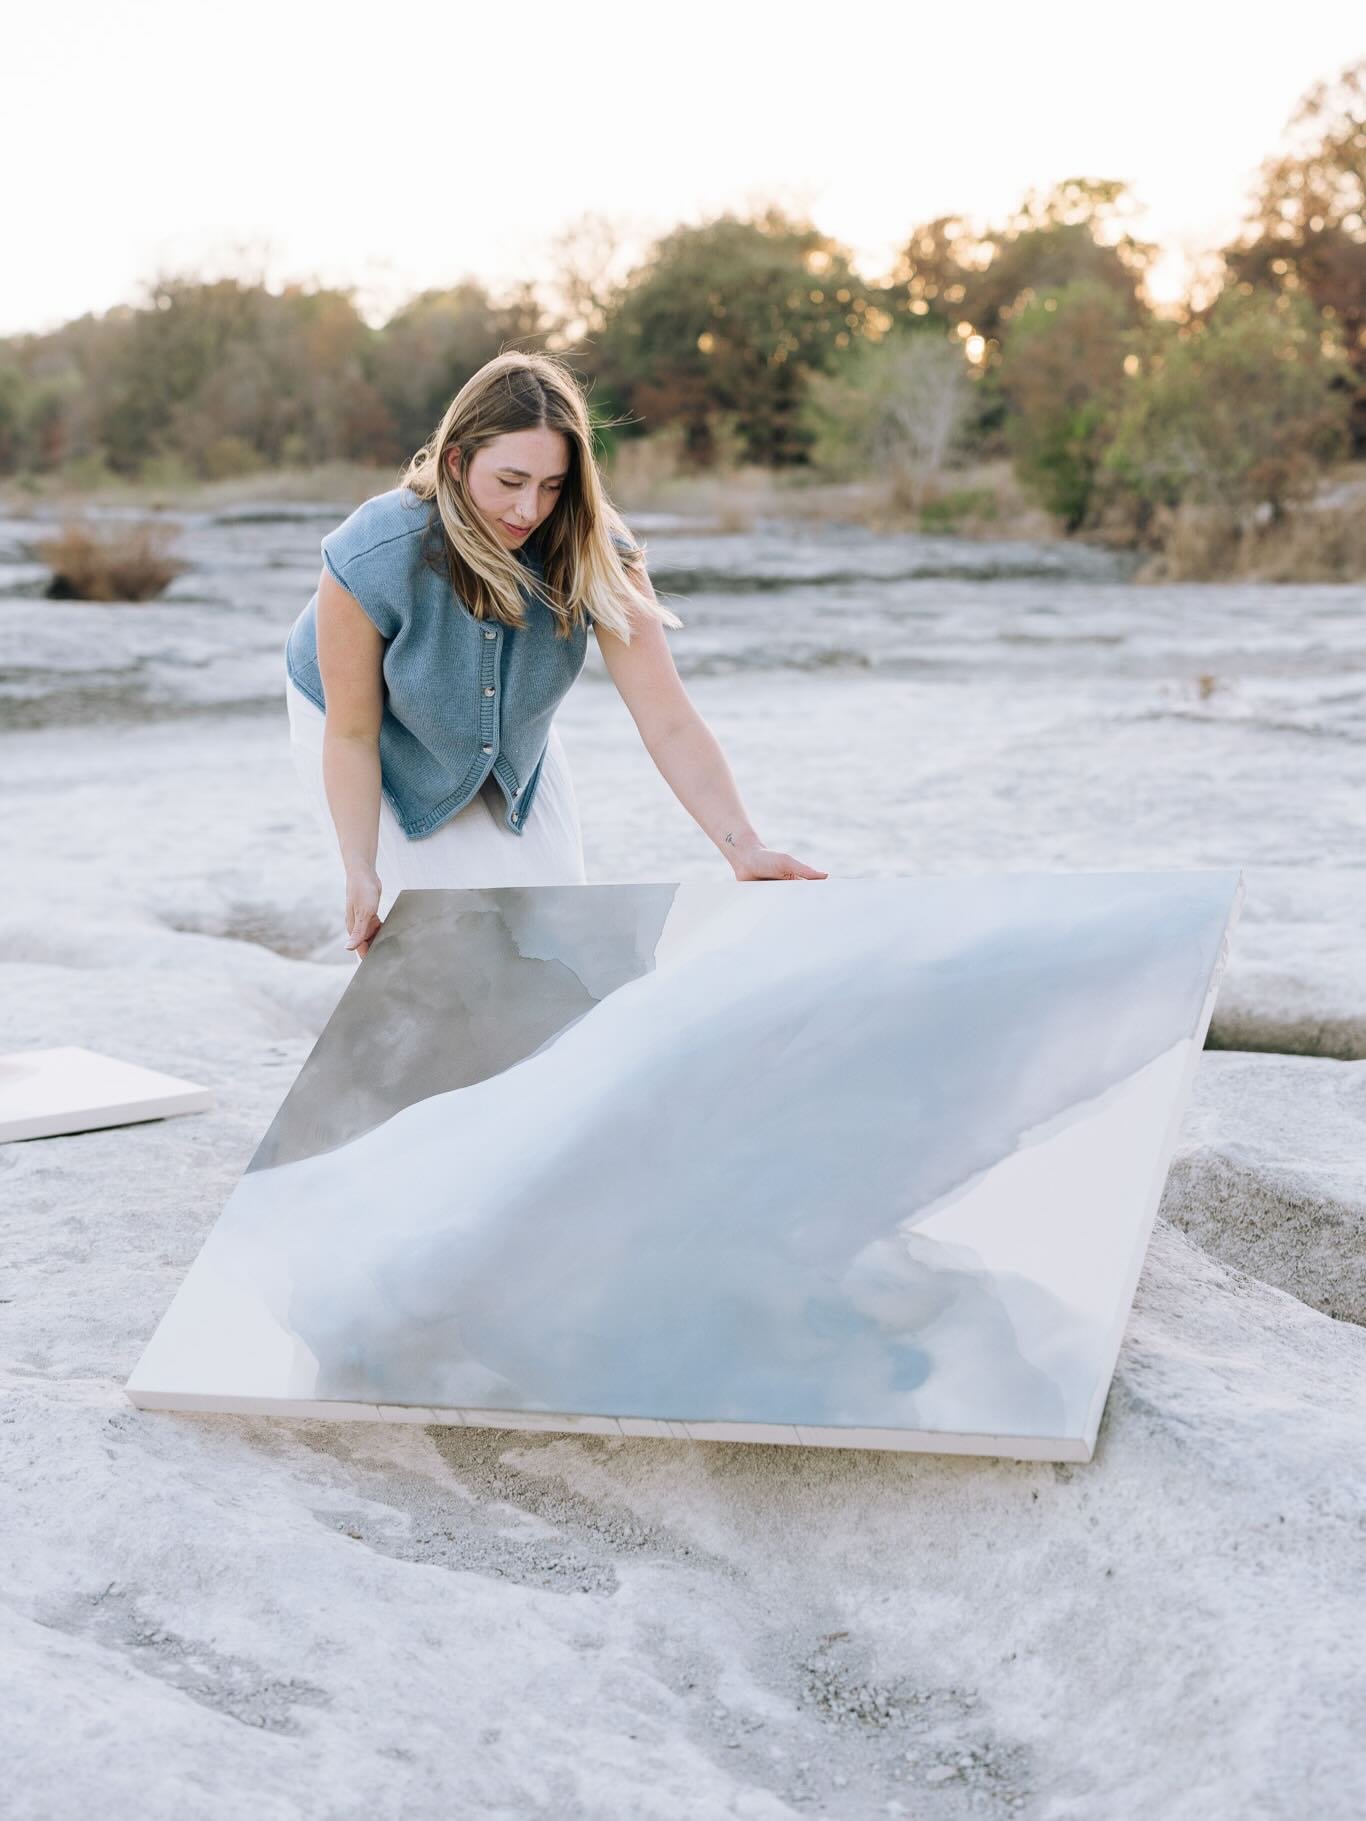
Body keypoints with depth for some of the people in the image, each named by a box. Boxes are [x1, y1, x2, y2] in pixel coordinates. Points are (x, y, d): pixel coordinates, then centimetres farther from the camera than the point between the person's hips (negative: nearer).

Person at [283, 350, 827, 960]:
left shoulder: (593, 552, -31)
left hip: (511, 742, 3)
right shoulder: (372, 560, -37)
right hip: (385, 742, -3)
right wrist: (362, 876, -33)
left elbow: (668, 721, -34)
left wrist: (745, 850, -44)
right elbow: (352, 735, -26)